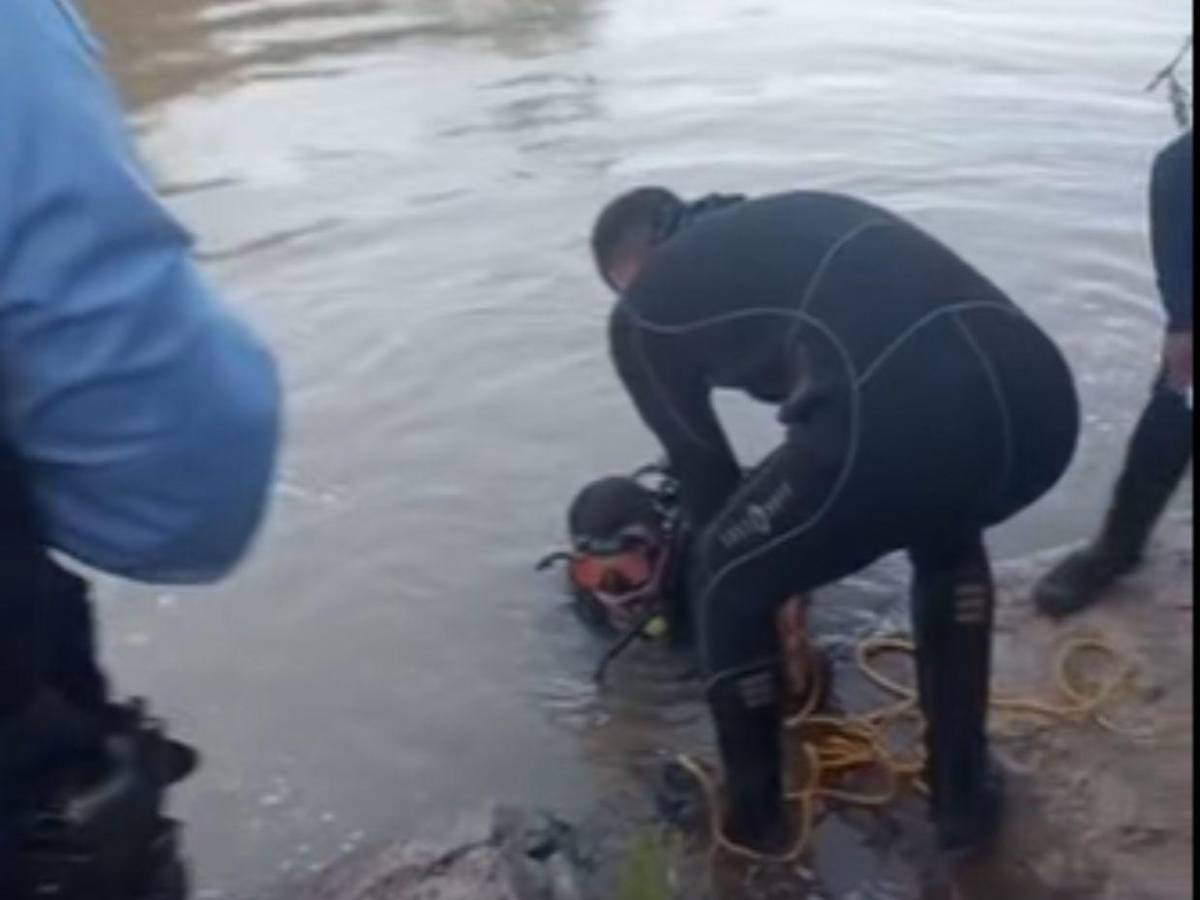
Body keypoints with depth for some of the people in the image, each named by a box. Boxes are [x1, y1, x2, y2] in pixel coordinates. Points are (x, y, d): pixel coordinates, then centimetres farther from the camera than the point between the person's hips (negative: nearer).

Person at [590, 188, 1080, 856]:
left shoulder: (643, 310, 22)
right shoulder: (799, 217, 38)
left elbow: (704, 470, 27)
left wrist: (778, 555, 46)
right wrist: (803, 546, 56)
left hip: (897, 423, -6)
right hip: (1039, 397, 6)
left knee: (730, 585, 25)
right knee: (946, 538, 40)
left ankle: (754, 820, 40)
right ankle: (966, 794, 44)